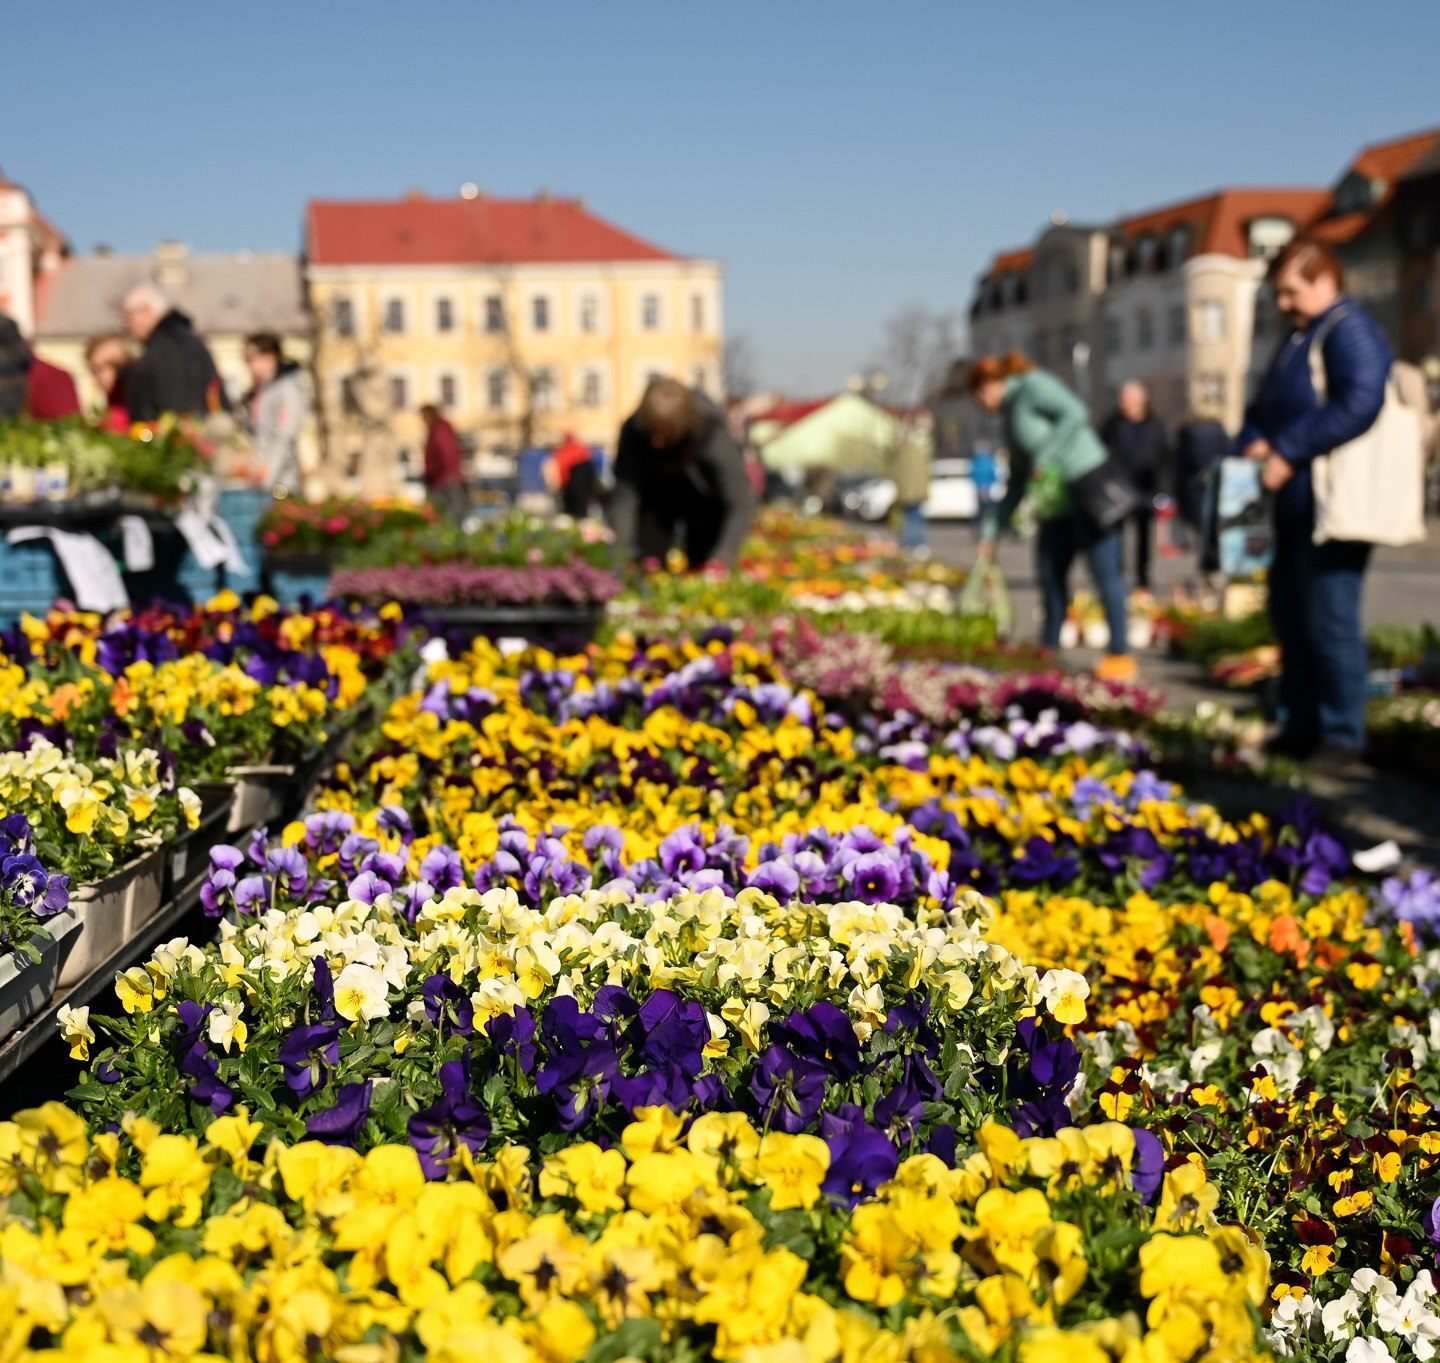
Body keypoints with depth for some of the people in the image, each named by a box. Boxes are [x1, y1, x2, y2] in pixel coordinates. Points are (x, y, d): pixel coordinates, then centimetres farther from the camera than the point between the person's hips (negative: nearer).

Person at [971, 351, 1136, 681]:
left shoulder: (1033, 386, -5)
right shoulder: (1011, 414, 20)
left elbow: (1075, 413, -22)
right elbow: (1016, 484, 21)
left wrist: (1044, 456, -21)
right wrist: (991, 530, 18)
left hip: (1090, 485, -10)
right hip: (1059, 498, 10)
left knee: (1105, 572, -5)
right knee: (1050, 571, 10)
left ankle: (1120, 656, 0)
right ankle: (1049, 651, 20)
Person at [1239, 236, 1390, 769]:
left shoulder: (1350, 330, -11)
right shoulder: (1298, 338, 20)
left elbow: (1359, 404, -23)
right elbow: (1266, 404, 25)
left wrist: (1289, 452, -22)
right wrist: (1254, 440, 3)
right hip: (1296, 504, 10)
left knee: (1328, 620, -8)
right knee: (1290, 615, 14)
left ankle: (1342, 736, 1)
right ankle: (1302, 725, 23)